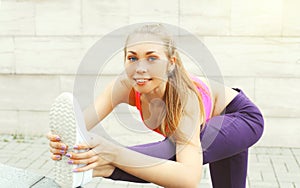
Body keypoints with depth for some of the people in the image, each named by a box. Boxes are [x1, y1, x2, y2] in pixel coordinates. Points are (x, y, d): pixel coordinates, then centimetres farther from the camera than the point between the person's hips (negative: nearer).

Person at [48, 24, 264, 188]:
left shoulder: (184, 98, -45)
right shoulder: (126, 86, -30)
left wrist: (115, 156, -69)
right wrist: (63, 140, -63)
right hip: (210, 124, 6)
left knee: (177, 150, -38)